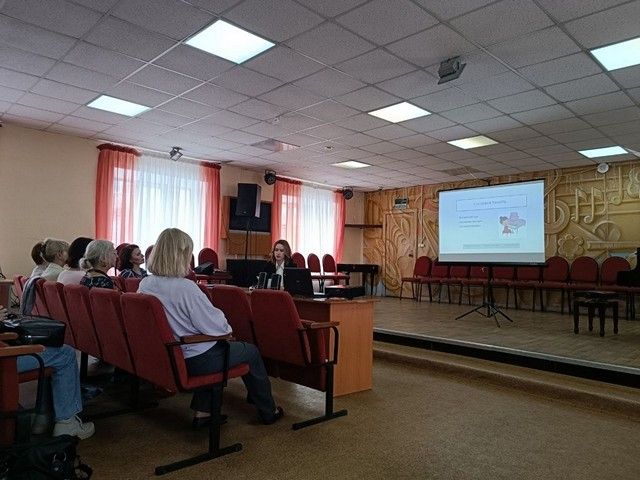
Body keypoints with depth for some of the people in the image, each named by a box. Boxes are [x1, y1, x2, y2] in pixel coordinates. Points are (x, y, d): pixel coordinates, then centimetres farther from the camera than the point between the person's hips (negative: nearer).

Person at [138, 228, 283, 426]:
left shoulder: (144, 285, -4)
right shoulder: (185, 287, -29)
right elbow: (217, 327, -23)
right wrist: (226, 327, 0)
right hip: (195, 361, -7)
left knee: (213, 344, 33)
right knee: (251, 351, 15)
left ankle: (202, 412, 29)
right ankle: (268, 412, 31)